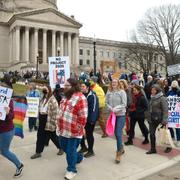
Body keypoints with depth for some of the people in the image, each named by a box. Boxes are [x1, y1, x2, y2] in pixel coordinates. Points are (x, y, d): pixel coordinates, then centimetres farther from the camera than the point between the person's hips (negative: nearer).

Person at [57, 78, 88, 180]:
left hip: (74, 131, -9)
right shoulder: (66, 96, 10)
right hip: (64, 129, 9)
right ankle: (79, 157, 46)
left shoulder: (80, 98, -19)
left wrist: (79, 129, -15)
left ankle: (71, 170, 27)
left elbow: (83, 116, -19)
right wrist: (60, 125, 19)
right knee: (64, 147, 22)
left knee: (71, 151, 5)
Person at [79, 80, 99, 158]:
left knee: (89, 134, 3)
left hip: (89, 119, -7)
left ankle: (90, 151, 20)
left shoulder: (92, 96, -15)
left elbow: (94, 108, -18)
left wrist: (92, 119, -20)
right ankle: (83, 147, 32)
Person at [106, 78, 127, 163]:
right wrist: (110, 108, -12)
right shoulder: (109, 92, 2)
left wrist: (116, 109, -19)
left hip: (121, 115, -5)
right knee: (116, 133, 15)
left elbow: (124, 104, -10)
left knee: (119, 134, -8)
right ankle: (121, 148, 36)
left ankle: (118, 153, 5)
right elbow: (107, 103, 6)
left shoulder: (122, 92, -9)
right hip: (112, 115, 5)